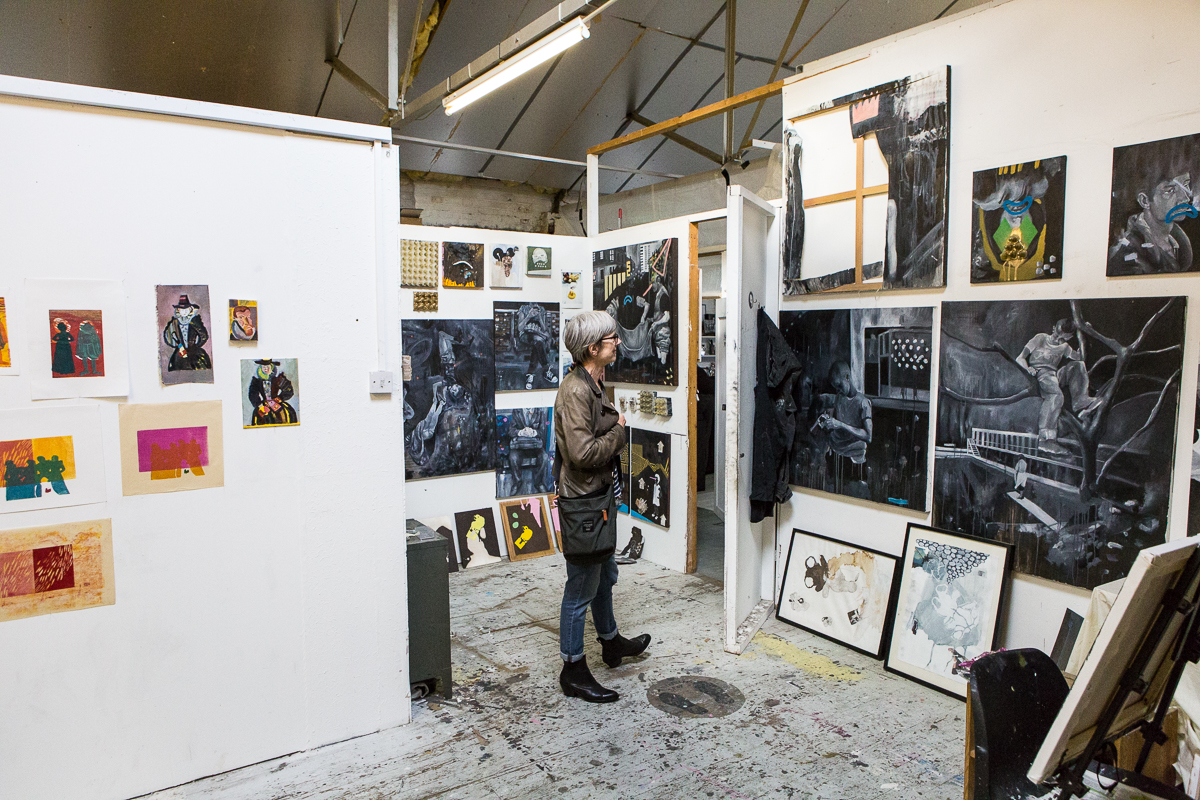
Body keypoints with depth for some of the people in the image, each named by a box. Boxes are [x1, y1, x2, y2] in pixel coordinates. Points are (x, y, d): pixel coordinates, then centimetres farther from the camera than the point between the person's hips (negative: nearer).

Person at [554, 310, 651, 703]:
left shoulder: (593, 384, 10)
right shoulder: (575, 391, -22)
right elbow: (583, 452, -29)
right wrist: (620, 431, -15)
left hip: (598, 495, 10)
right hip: (581, 499, -10)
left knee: (604, 575, 26)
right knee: (581, 589, 2)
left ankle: (611, 642, 45)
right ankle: (573, 671, 17)